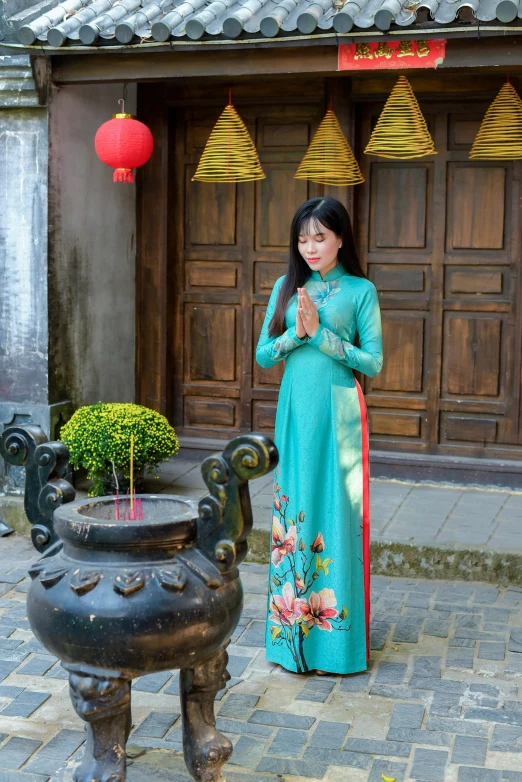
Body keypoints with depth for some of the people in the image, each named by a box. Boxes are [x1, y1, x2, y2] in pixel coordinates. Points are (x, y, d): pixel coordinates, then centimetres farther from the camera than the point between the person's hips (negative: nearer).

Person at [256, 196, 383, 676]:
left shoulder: (360, 290, 0)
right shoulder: (287, 288, 10)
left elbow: (374, 362, -5)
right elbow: (263, 355, 7)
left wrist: (321, 334, -12)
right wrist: (296, 332, -10)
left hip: (339, 411, -3)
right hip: (294, 410, 3)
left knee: (336, 515, -2)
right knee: (293, 513, 5)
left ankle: (337, 633, 9)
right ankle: (294, 630, 16)